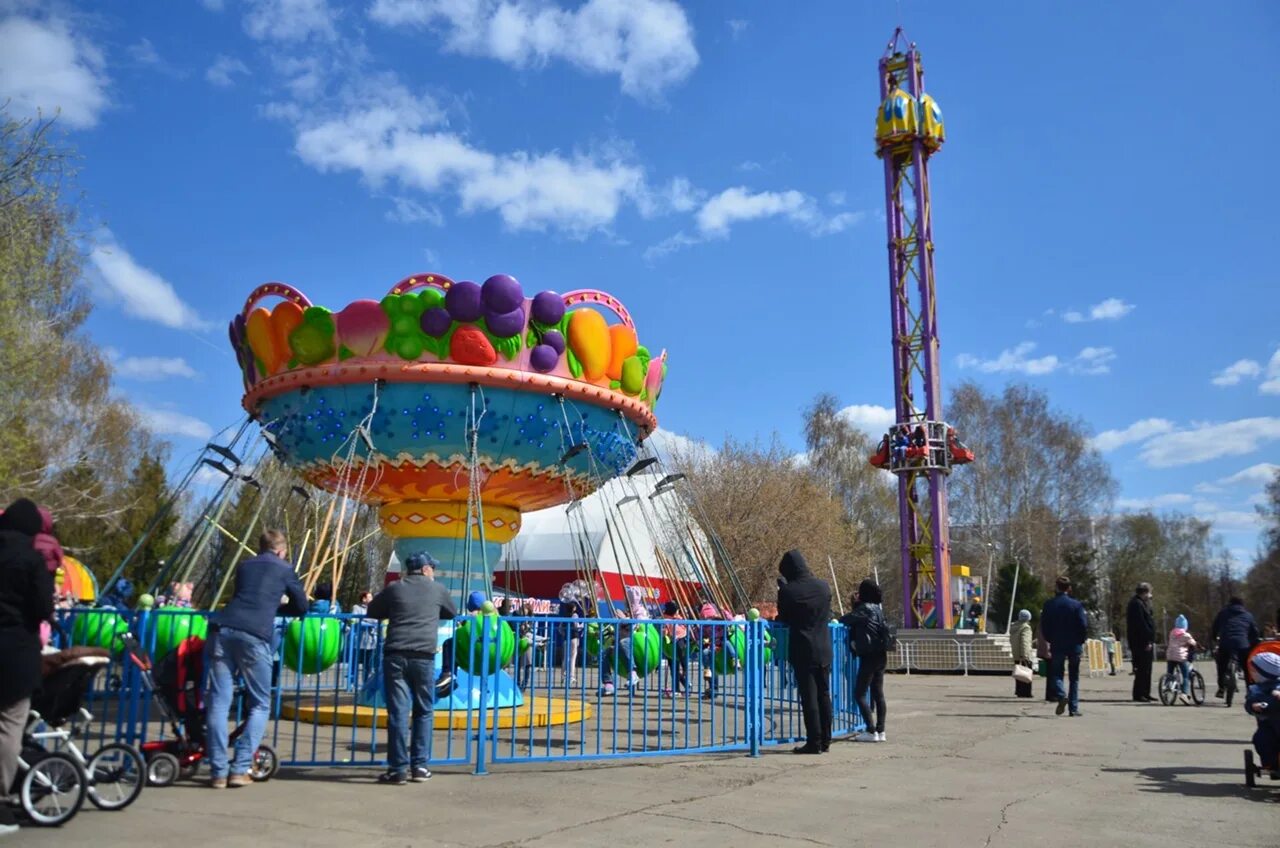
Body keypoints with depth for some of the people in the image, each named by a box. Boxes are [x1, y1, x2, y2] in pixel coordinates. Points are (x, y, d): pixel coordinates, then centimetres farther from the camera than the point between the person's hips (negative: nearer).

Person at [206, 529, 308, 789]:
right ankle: (240, 769, 1)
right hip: (254, 635, -4)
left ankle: (218, 772, 3)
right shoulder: (284, 570, 15)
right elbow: (301, 607, 22)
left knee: (218, 702, 6)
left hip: (222, 629, 4)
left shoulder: (244, 566, 26)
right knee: (260, 704, 9)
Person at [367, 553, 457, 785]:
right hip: (423, 656, 0)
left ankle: (398, 768, 1)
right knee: (423, 712, 11)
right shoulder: (437, 589, 12)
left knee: (398, 712, 1)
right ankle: (419, 766, 12)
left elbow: (372, 611, 24)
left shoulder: (394, 588, 12)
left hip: (395, 655, 1)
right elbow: (453, 613, 28)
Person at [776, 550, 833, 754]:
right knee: (824, 694, 13)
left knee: (809, 697, 0)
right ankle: (825, 740, 19)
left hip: (802, 651, -5)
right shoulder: (824, 587, 2)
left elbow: (783, 620, -1)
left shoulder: (787, 591, -13)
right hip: (824, 650, 5)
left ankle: (814, 742, 1)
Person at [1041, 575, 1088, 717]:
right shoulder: (1076, 604, -8)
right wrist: (1081, 641, 7)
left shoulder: (1049, 604, -3)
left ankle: (1061, 695, -18)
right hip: (1074, 646, 0)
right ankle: (1074, 708, 9)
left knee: (1056, 674, 10)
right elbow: (1084, 625, -9)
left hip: (1056, 646, 0)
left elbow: (1044, 626, -1)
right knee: (1074, 677, 10)